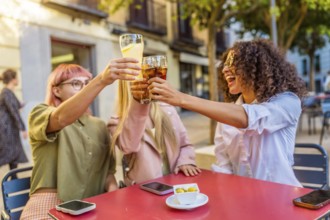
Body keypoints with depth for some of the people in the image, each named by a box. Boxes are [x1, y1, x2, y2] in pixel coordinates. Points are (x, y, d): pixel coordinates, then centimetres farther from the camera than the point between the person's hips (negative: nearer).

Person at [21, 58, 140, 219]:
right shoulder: (39, 114, 0)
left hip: (93, 205, 4)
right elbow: (62, 118, -24)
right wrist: (101, 80, -37)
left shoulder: (99, 126, 14)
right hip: (50, 205, -3)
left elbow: (108, 170, 13)